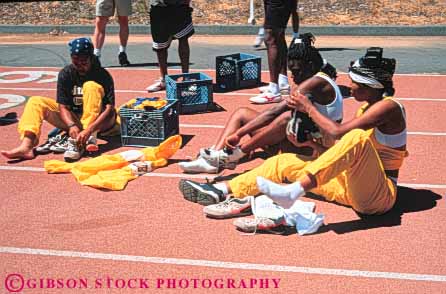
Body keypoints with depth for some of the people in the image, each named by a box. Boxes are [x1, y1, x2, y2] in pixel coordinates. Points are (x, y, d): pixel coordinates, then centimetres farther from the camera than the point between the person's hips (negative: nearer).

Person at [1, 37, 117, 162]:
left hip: (98, 121, -4)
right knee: (36, 102, -11)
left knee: (91, 86, -28)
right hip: (73, 119, 4)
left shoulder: (102, 75, -16)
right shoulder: (66, 74, -6)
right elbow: (63, 106, -11)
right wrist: (72, 126, -32)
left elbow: (109, 108, -24)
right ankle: (26, 146, -33)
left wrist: (89, 130, -39)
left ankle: (88, 138, -40)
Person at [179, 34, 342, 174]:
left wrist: (239, 133, -26)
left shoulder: (317, 82, -16)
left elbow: (275, 111, -24)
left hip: (316, 146, -10)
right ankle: (214, 159, -15)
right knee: (242, 113, 4)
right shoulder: (313, 81, 15)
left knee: (288, 117, -40)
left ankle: (231, 156, -32)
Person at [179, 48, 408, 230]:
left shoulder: (388, 106, -13)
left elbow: (337, 132, -22)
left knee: (357, 137, -37)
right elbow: (342, 149, 16)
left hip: (380, 194, -9)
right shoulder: (366, 108, 16)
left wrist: (309, 108, -10)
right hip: (353, 187, 9)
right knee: (285, 162, 2)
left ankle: (293, 191, -46)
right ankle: (220, 191, -7)